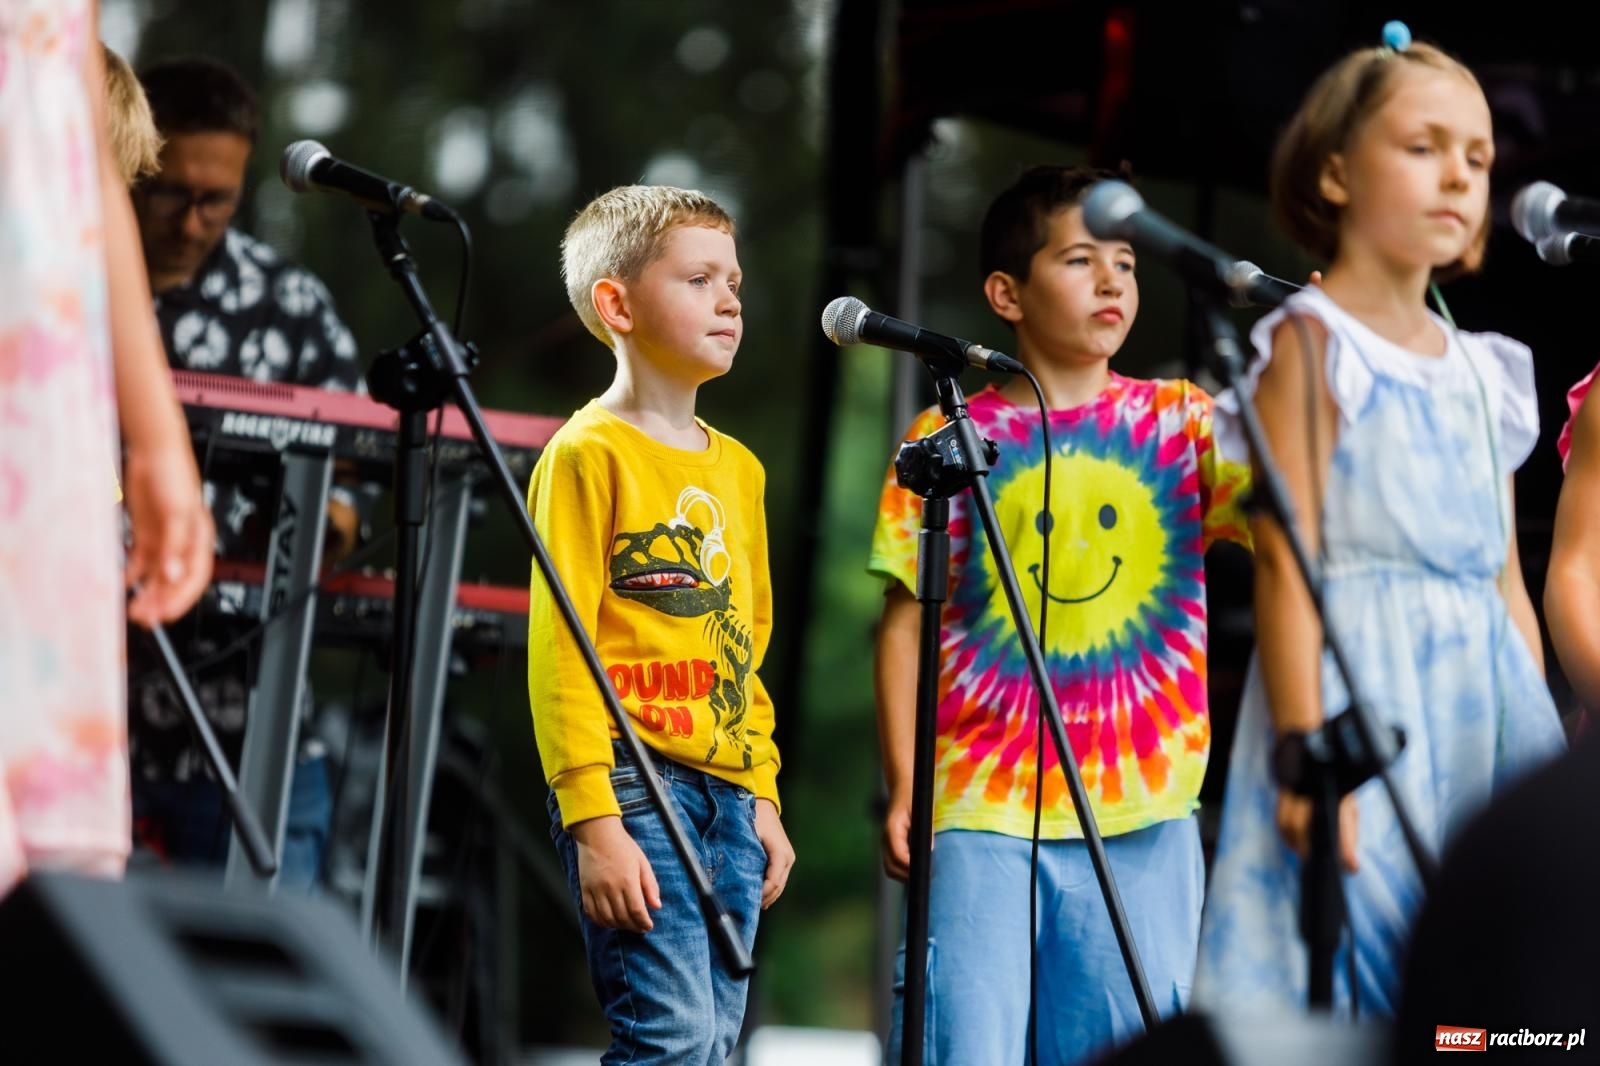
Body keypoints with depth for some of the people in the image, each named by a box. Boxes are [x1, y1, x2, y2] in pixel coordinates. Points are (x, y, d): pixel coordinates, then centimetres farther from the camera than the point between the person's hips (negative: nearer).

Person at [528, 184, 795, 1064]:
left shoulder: (737, 468, 17)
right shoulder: (589, 454, -6)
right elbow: (558, 652, -11)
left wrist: (762, 795, 16)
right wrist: (593, 819, -17)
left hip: (728, 795, 8)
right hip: (634, 786, -7)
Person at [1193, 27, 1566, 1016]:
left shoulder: (1481, 370, 17)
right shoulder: (1311, 342, -2)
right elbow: (1286, 565, -10)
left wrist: (1546, 749, 14)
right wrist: (1306, 755, -19)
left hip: (1485, 702, 7)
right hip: (1359, 683, -6)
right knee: (1356, 963, -12)